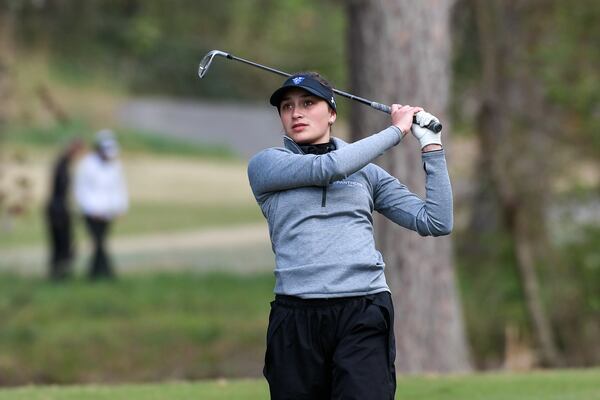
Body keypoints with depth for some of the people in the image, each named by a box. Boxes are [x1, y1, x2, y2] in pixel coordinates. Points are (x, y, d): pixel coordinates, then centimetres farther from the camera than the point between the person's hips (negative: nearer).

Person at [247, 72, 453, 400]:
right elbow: (328, 167, -8)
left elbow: (436, 222, 10)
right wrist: (397, 130, 2)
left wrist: (431, 147, 7)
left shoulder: (368, 173, 17)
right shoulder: (265, 165, 10)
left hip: (363, 315, 0)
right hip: (296, 319, 0)